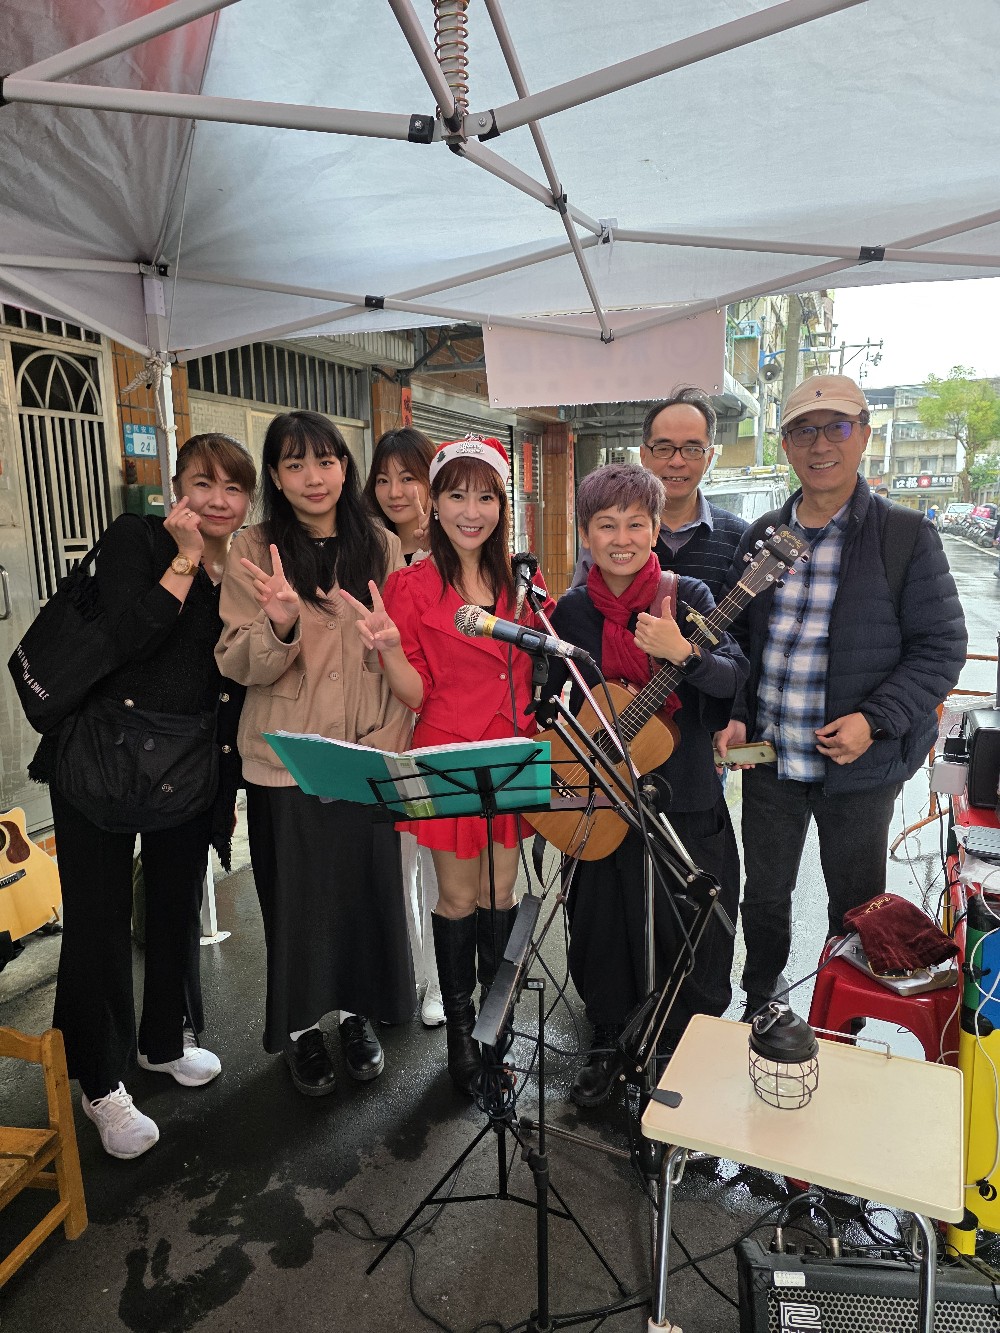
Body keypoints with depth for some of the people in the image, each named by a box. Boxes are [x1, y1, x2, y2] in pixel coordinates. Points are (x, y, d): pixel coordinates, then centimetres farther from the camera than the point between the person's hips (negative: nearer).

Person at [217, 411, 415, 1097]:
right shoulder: (254, 551, -4)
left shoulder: (381, 546, 2)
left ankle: (359, 1011, 36)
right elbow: (239, 665, -9)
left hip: (367, 753, 2)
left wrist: (396, 738, -3)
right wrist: (281, 623, -28)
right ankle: (301, 1027, 33)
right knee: (298, 894, 9)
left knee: (370, 884, 11)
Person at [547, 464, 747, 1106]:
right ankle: (609, 1040, 39)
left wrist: (682, 651, -37)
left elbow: (735, 677, -20)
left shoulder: (688, 595, -7)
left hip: (686, 792, -1)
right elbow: (546, 698, 9)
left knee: (693, 925, 11)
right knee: (605, 921, 14)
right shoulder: (571, 611, -1)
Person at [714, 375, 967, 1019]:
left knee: (856, 910, 14)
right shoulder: (762, 535, 5)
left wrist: (874, 721, -20)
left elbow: (941, 646, -8)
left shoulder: (906, 535, -8)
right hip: (768, 755, 4)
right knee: (764, 894, 19)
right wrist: (737, 718, -1)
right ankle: (761, 1005, 44)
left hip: (860, 767, -3)